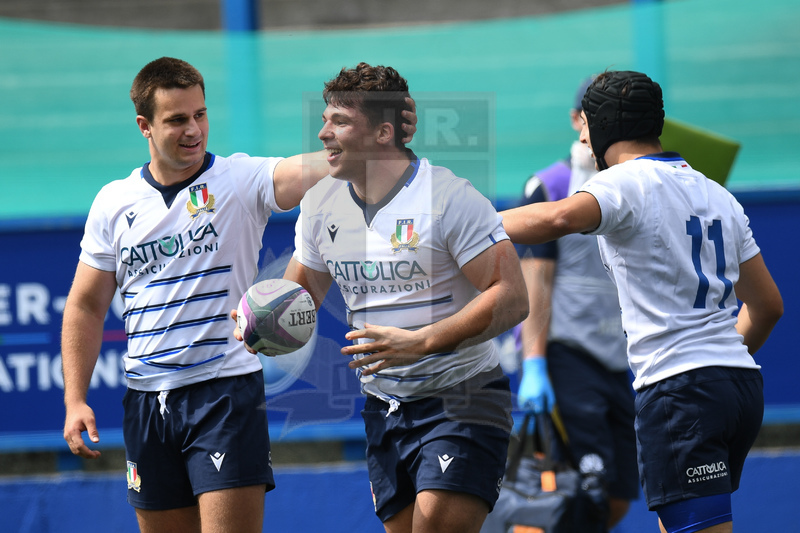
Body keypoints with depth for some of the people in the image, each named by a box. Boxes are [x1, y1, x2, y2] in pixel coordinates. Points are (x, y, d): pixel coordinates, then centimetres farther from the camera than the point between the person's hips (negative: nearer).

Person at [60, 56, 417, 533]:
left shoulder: (241, 181, -2)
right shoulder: (113, 203, 7)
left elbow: (309, 172, -21)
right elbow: (86, 306, 13)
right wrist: (75, 399, 5)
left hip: (227, 390, -4)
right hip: (146, 400, 4)